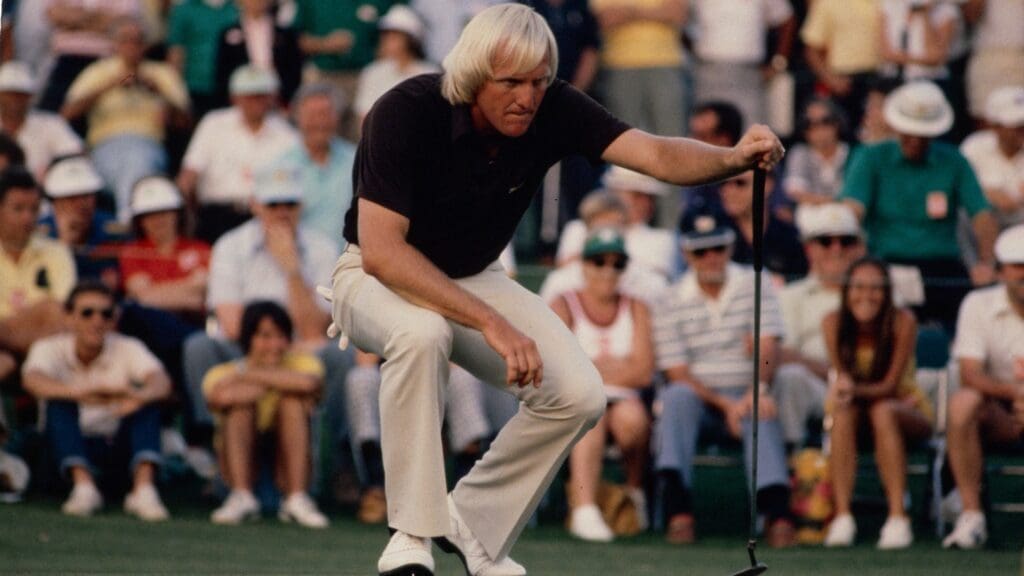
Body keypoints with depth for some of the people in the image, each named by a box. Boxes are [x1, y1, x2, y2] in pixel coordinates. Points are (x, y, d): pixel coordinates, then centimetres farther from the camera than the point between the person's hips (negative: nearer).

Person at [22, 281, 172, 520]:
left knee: (148, 401, -24)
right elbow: (33, 380, -33)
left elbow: (161, 382, -27)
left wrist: (140, 396, -53)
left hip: (119, 446, 1)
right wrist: (80, 393, -53)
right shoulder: (50, 348, -10)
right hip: (73, 447, -1)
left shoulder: (128, 349, -7)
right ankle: (83, 486, -41)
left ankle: (144, 489, -41)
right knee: (60, 403, -27)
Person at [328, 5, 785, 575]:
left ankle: (474, 523, 8)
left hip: (471, 279, 5)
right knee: (422, 334, -39)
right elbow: (381, 250, -34)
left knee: (579, 394, -13)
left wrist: (733, 158, -51)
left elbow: (656, 153, -29)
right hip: (380, 275, -5)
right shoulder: (406, 113, -30)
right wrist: (491, 324, -40)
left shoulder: (553, 110, -17)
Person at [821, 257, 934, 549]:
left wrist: (855, 390, -39)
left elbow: (890, 385, -20)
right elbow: (840, 376, -11)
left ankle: (898, 518, -40)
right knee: (843, 412, -31)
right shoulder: (833, 322, -13)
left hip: (905, 407, -2)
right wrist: (841, 389, -36)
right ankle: (842, 517, -36)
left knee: (883, 411, -35)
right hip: (858, 405, 2)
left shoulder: (902, 322, -20)